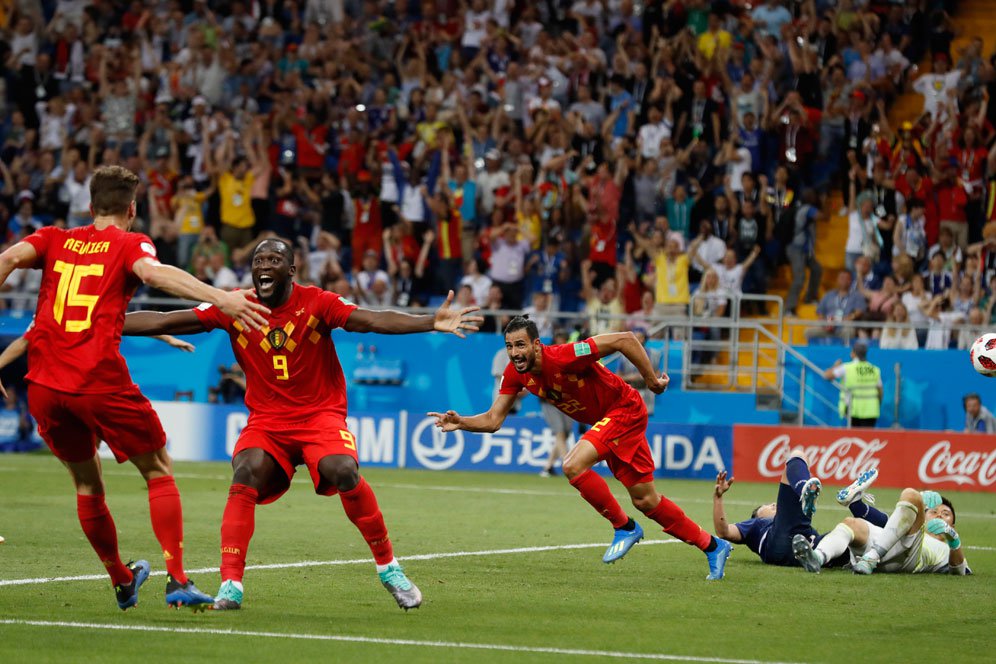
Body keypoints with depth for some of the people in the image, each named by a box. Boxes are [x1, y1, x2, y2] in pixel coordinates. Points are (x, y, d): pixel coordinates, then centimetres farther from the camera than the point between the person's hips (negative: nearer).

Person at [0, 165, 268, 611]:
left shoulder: (55, 239, 16)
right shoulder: (130, 244, 6)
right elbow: (154, 273, -16)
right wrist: (220, 299, -28)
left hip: (43, 386, 4)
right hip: (99, 382, -4)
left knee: (86, 482, 22)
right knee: (159, 471, 11)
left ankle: (122, 582, 33)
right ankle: (177, 581, -2)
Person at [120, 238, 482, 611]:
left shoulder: (316, 303, -8)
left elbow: (373, 320, -21)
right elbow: (163, 322, -3)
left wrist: (432, 323, -35)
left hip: (321, 415, -2)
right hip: (266, 420, 2)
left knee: (343, 472, -27)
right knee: (246, 475, -26)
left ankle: (388, 566, -6)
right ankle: (230, 585, -26)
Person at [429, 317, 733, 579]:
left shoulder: (564, 357, -31)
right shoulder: (515, 373, -10)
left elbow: (625, 339, -28)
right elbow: (493, 420, -7)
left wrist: (651, 380, -21)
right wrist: (461, 423, -25)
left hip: (625, 410, -8)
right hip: (604, 420, 8)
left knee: (574, 466, -26)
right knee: (645, 500, 11)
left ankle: (624, 527, -6)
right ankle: (713, 546, 26)